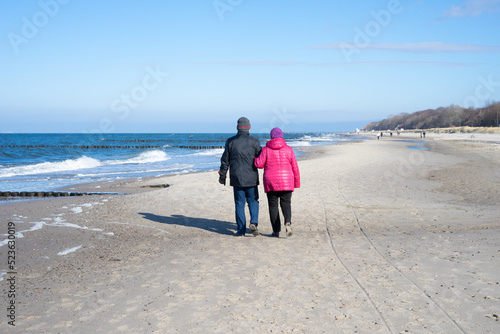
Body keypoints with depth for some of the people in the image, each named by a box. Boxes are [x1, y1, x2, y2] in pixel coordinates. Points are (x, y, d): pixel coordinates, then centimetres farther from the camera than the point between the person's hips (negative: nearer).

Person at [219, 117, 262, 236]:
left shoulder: (230, 141, 1)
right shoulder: (254, 141, -5)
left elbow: (225, 160, 6)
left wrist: (222, 175, 15)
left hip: (236, 178, 1)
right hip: (251, 178, -1)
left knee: (239, 203, 7)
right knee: (253, 201, 11)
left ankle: (241, 229, 8)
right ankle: (254, 222, -10)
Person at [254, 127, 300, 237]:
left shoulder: (266, 149, -3)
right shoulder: (288, 149, 2)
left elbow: (259, 164, -6)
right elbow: (295, 167, 3)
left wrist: (255, 157, 14)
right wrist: (297, 182, 11)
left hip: (271, 182, -1)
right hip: (286, 181, 1)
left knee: (273, 205, 7)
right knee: (286, 203, 8)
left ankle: (276, 231, 6)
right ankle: (288, 222, -21)